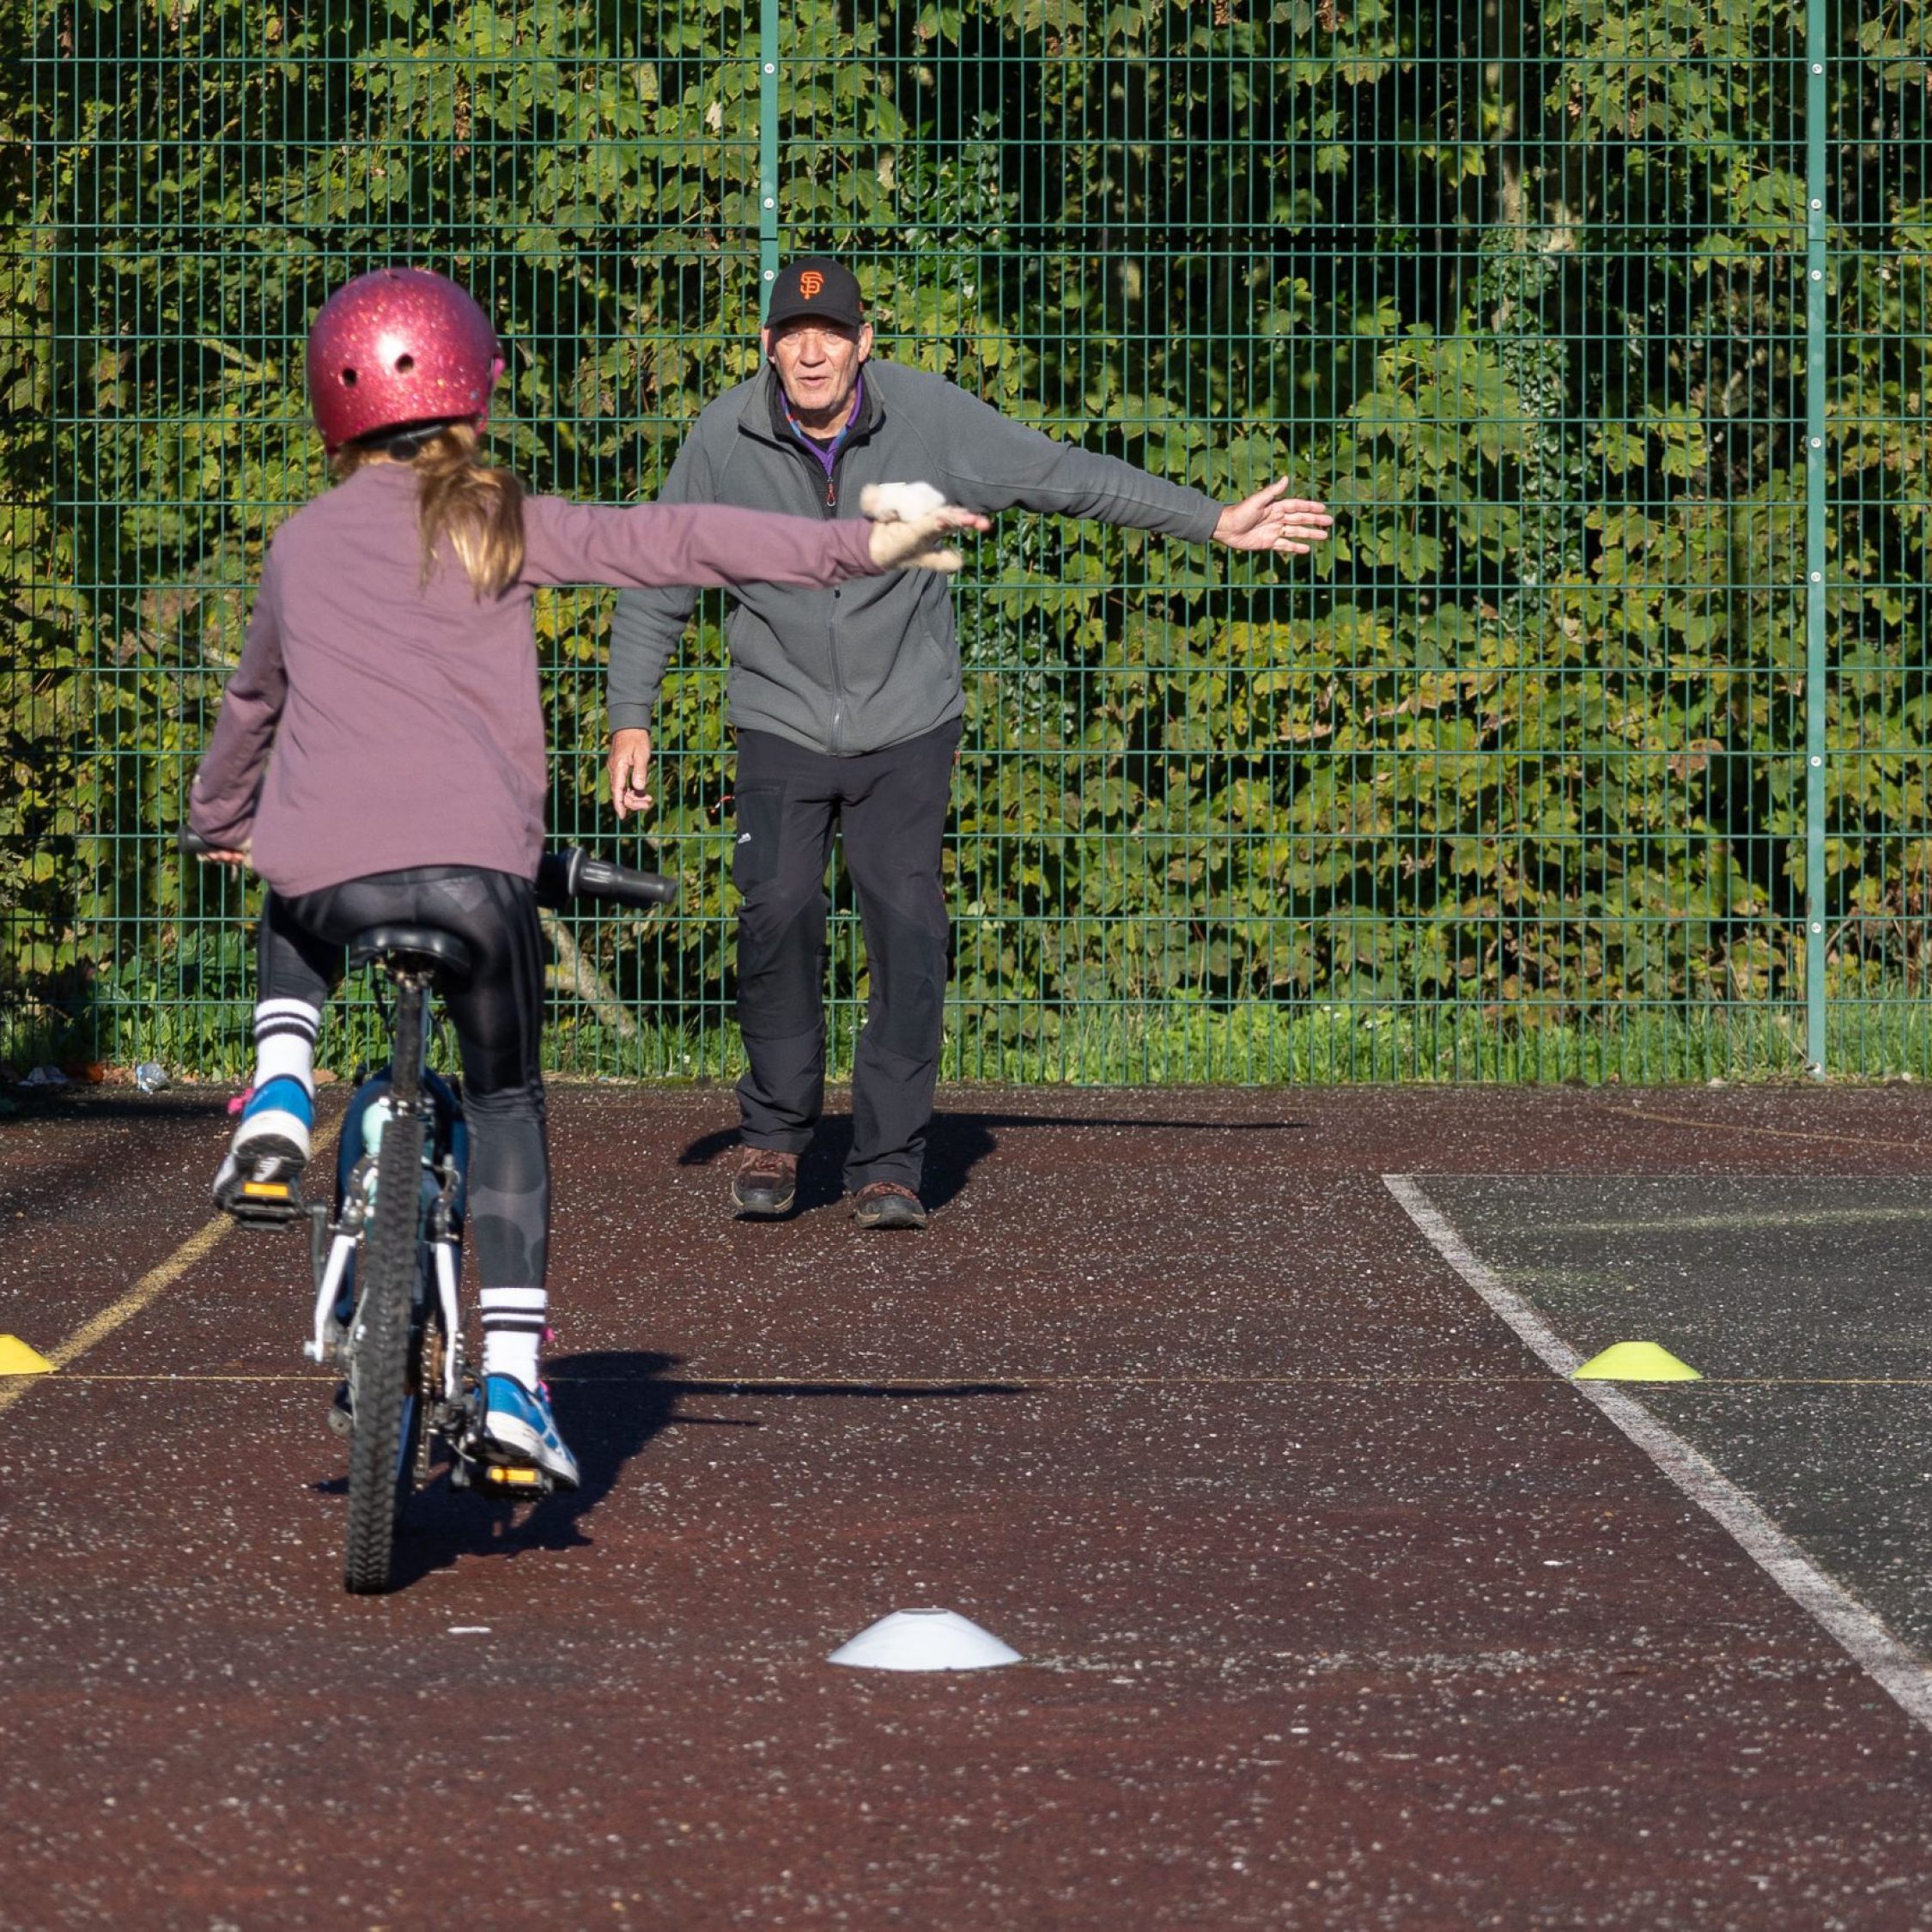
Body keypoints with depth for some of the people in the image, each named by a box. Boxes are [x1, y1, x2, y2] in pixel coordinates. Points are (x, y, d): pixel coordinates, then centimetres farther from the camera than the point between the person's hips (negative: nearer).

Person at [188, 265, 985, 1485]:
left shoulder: (304, 544, 19)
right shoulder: (501, 525, 11)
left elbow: (254, 698, 35)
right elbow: (670, 545, -1)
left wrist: (222, 818, 54)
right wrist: (861, 549, -4)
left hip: (327, 866, 2)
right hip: (477, 865, -2)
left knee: (295, 935, 39)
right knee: (505, 1099, 16)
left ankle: (280, 1097, 10)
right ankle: (513, 1373, 3)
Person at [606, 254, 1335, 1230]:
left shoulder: (929, 418, -9)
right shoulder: (722, 439, -8)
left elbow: (1067, 476, 0)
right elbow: (656, 583, 3)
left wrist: (1216, 523, 1)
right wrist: (631, 719, -2)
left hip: (906, 727, 0)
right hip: (782, 725, 0)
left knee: (908, 931, -10)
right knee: (777, 913, -17)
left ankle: (887, 1163, -1)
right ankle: (774, 1132, 2)